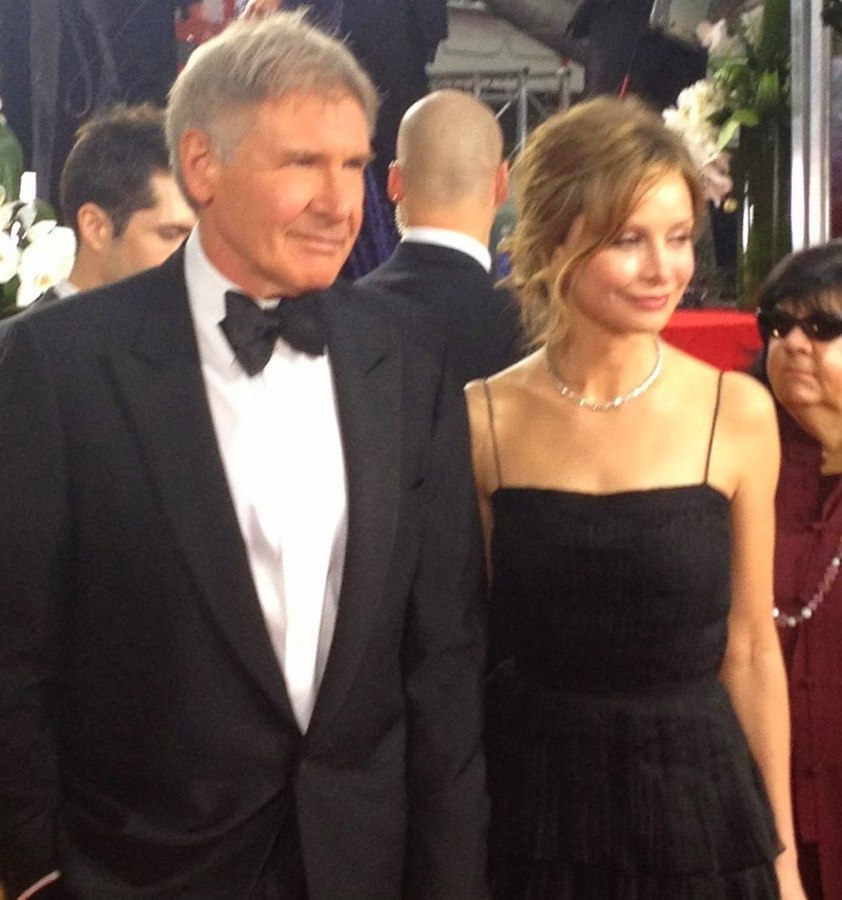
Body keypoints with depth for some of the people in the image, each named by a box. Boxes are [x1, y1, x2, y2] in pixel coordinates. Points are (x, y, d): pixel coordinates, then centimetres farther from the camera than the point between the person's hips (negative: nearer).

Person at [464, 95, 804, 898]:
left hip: (695, 807, 0)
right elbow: (471, 638, 3)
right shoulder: (484, 418, -6)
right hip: (531, 806, 0)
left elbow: (749, 650, 0)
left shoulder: (737, 413, -6)